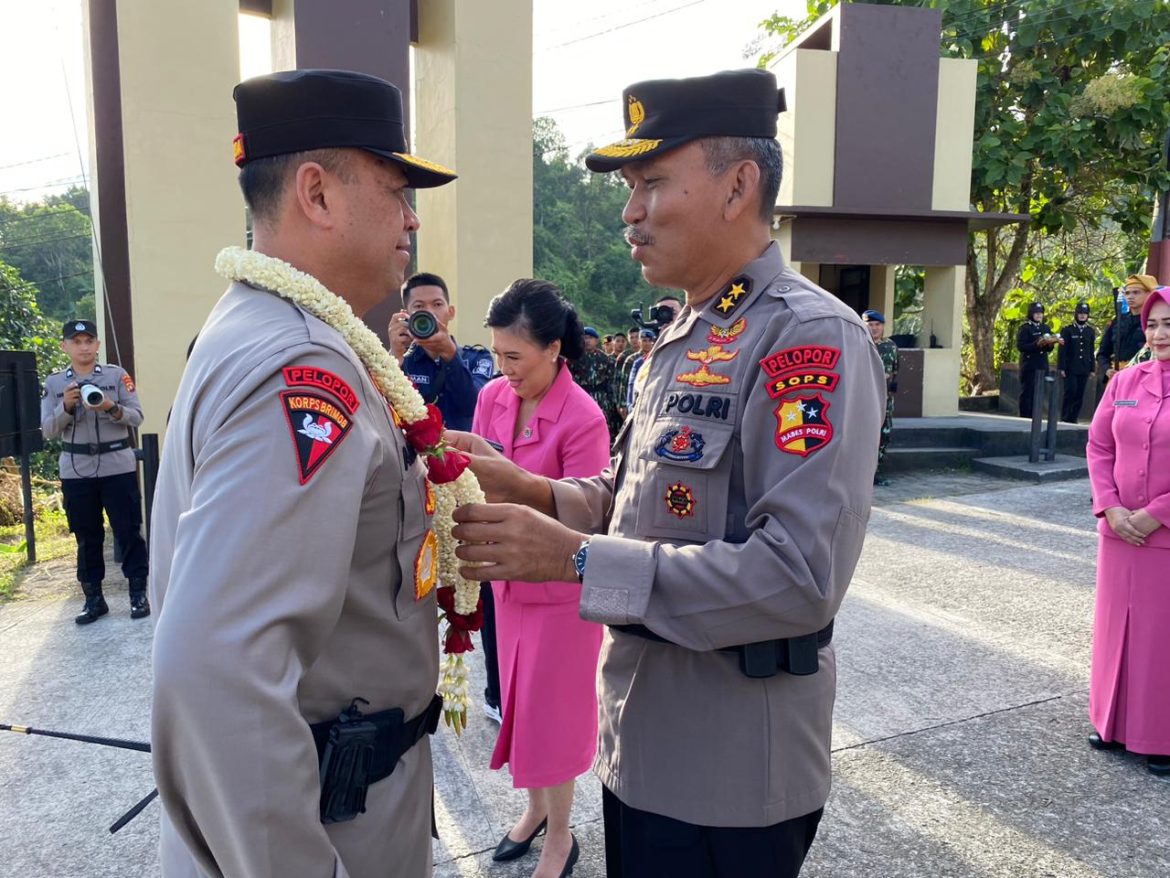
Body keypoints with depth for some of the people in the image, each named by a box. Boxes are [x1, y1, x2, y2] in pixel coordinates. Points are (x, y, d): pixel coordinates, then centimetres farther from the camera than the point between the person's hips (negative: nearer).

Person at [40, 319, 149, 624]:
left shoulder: (117, 375, 1)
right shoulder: (54, 383, 6)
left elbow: (136, 417, -3)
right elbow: (47, 431, 2)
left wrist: (112, 408, -22)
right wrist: (66, 407, -15)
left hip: (118, 467, -2)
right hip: (76, 471, 2)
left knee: (129, 532, 1)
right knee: (87, 538, 8)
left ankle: (139, 594, 11)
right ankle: (93, 599, 18)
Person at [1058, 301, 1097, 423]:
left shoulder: (1091, 332, 12)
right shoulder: (1067, 330, 2)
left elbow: (1092, 352, 12)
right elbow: (1062, 350, -3)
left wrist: (1092, 369, 8)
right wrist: (1061, 368, -9)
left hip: (1084, 370, 3)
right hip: (1070, 369, -3)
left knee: (1079, 396, 2)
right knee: (1070, 393, -10)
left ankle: (1072, 420, 8)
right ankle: (1065, 419, -3)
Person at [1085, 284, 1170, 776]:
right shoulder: (1125, 382, 3)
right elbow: (1099, 447, 5)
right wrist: (1111, 508, -6)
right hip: (1120, 531, 4)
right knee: (1116, 625, 14)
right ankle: (1115, 723, 30)